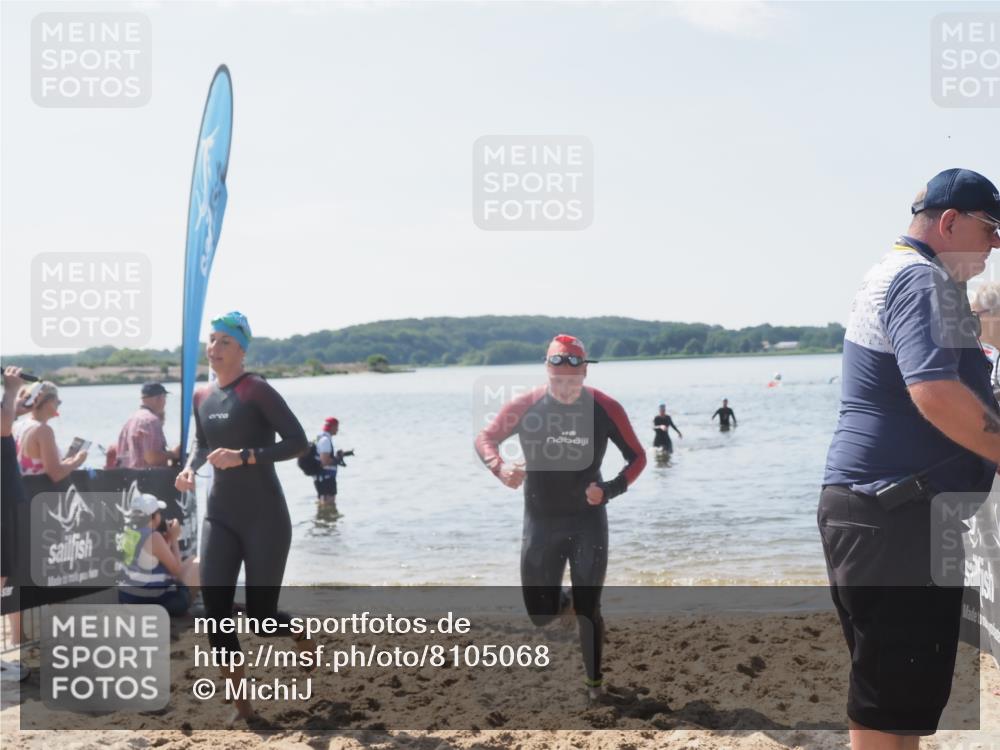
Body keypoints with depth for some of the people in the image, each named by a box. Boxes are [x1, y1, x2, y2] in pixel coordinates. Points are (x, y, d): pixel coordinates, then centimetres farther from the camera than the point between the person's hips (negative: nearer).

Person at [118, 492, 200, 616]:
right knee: (197, 564, 8)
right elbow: (177, 570, -9)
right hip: (153, 602, -8)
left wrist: (167, 540, 9)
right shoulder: (154, 537, -20)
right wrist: (174, 539, 0)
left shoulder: (128, 533, 3)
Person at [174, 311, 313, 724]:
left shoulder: (256, 390, -12)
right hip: (220, 516, 6)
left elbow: (297, 441, -15)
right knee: (215, 610, -4)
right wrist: (190, 467, 2)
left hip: (265, 519, -6)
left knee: (260, 615, -1)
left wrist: (245, 456, -24)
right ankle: (242, 705, 8)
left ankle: (302, 634, 35)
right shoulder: (202, 397, 8)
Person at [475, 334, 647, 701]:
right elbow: (485, 438, 2)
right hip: (541, 523, 1)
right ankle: (563, 601, 43)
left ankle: (595, 684, 16)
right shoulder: (526, 407, -11)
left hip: (588, 522, -1)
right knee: (540, 615, 6)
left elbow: (637, 457, 0)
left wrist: (610, 489, -18)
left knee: (588, 610, -3)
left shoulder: (605, 409, -10)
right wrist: (500, 468, -20)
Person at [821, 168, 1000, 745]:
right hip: (897, 514, -11)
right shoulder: (923, 280, -13)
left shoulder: (893, 275, 21)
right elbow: (935, 391, -28)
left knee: (901, 688, 17)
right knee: (893, 699, -6)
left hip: (888, 508, 11)